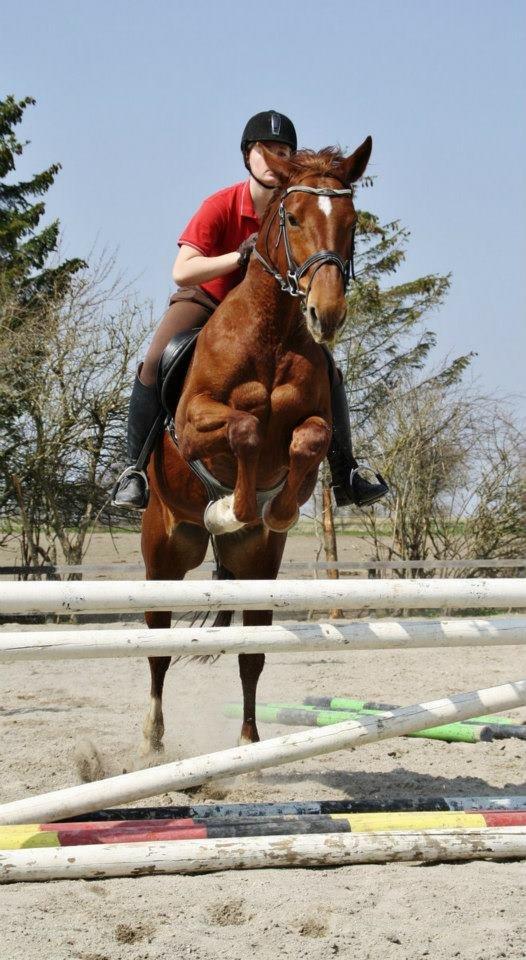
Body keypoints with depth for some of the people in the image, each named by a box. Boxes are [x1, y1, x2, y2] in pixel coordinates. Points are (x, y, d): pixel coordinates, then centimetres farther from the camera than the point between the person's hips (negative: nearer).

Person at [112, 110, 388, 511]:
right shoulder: (221, 206, -24)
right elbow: (182, 271, -32)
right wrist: (240, 257, -44)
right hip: (207, 299, -3)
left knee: (327, 373, -9)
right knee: (156, 364, -28)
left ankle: (346, 477, 6)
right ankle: (135, 470, -17)